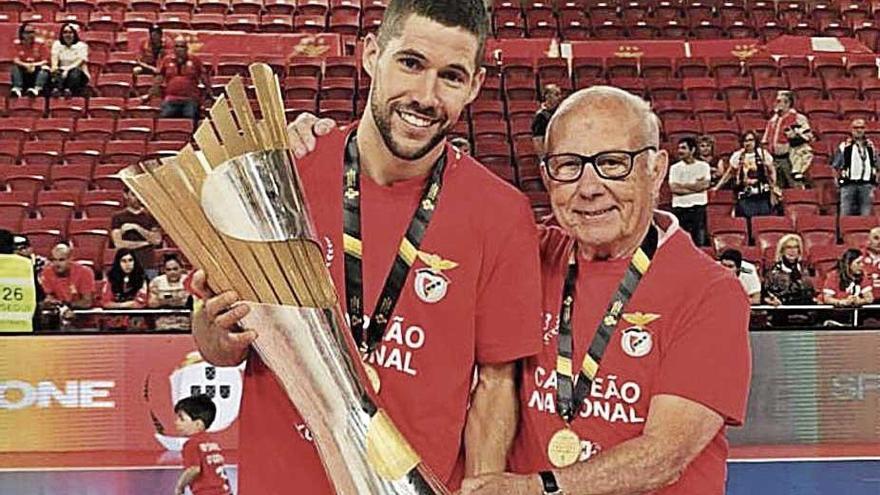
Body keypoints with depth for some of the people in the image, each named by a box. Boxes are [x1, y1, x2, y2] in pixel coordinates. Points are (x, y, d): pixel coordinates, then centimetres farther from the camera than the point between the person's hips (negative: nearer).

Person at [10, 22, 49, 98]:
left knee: (44, 68, -32)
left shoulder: (40, 43, -1)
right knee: (15, 68, -28)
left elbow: (45, 61, -5)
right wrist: (26, 65, -26)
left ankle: (37, 88, -56)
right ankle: (17, 88, -48)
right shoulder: (17, 44, 1)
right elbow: (16, 60, -8)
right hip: (23, 70, 1)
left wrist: (34, 65, -22)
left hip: (37, 69, -1)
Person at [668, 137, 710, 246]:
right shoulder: (674, 167, 6)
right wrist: (696, 185, -6)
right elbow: (674, 188, -8)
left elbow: (705, 184, -9)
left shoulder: (703, 166, 6)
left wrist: (682, 185, -6)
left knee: (700, 241, 1)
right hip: (680, 207, 0)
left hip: (698, 206, 0)